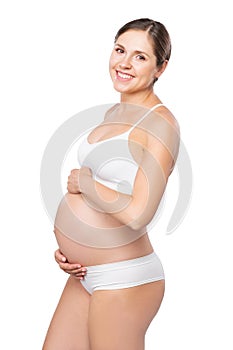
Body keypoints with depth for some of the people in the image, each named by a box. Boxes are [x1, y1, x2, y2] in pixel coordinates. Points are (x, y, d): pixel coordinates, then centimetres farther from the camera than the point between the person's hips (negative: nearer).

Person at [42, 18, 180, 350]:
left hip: (123, 279, -8)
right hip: (85, 274, 8)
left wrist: (82, 182, -12)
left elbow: (137, 213, -26)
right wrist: (68, 246, 10)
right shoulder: (113, 113, 11)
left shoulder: (160, 123, -16)